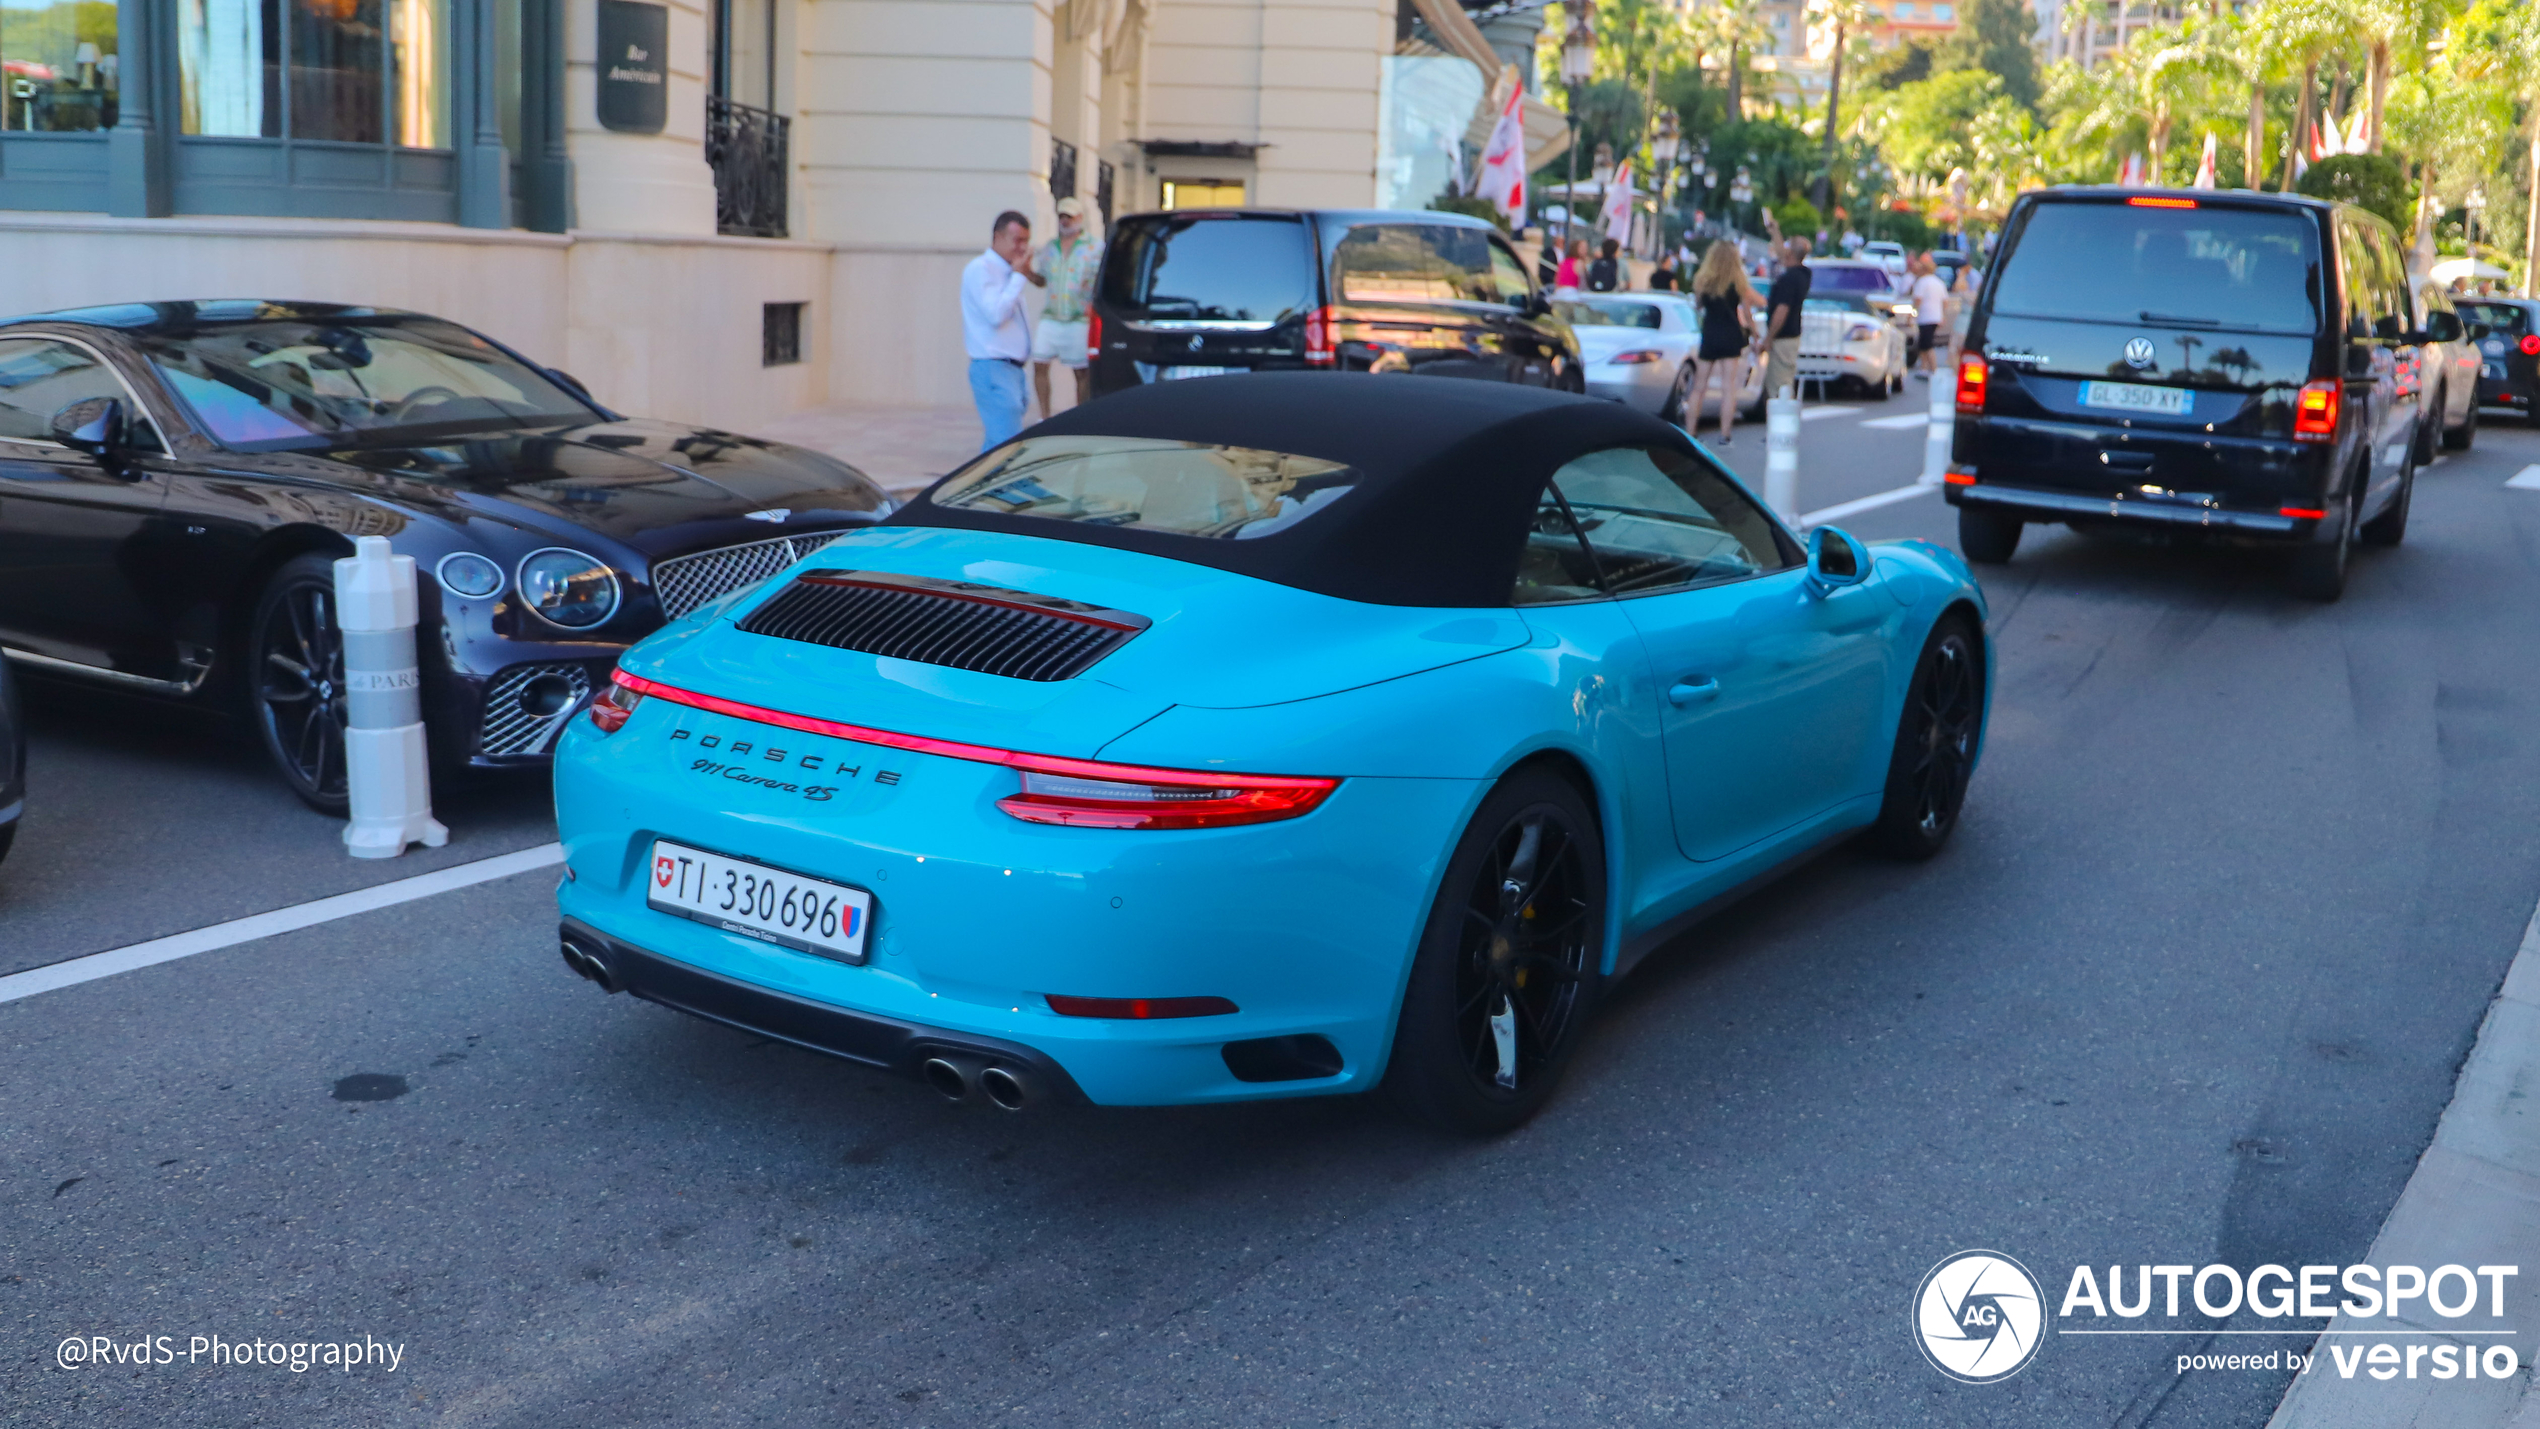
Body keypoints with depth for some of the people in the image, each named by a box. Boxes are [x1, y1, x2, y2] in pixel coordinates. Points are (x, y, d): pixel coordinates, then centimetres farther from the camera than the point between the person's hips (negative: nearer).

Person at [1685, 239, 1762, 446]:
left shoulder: (1702, 279, -1)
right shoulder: (1738, 280, -6)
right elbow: (1747, 310, -2)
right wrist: (1753, 329, 11)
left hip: (1709, 336, 2)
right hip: (1731, 336, -2)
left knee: (1699, 387, 9)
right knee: (1729, 387, 0)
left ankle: (1689, 432, 7)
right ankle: (1724, 435, -4)